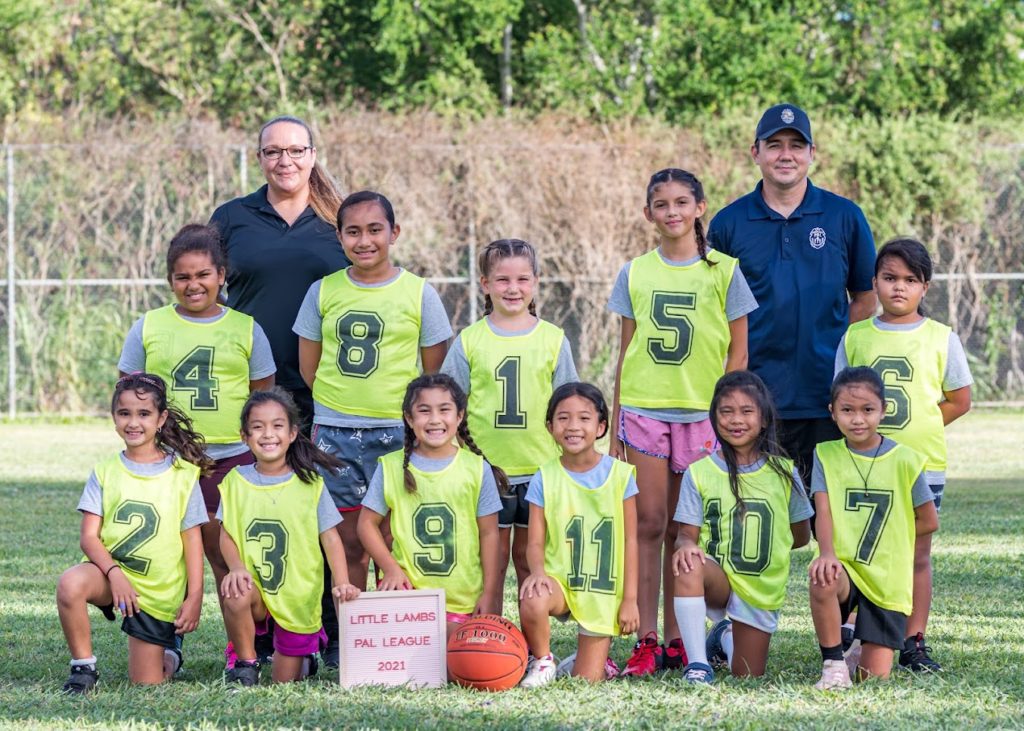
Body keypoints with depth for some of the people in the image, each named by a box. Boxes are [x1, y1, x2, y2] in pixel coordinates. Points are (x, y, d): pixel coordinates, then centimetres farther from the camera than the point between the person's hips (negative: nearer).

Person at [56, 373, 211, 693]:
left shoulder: (182, 474, -1)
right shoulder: (105, 472, 1)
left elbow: (192, 541, 1)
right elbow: (89, 537, -6)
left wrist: (194, 598, -5)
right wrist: (114, 573, -24)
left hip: (158, 591, 0)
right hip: (110, 570, 0)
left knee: (146, 684, 1)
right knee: (70, 583, -36)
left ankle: (169, 648, 37)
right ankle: (83, 667, -17)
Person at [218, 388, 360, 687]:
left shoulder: (309, 483, -2)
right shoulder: (236, 481, 1)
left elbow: (330, 537, -2)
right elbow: (227, 534, 0)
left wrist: (342, 583, -16)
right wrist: (237, 568, -21)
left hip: (298, 595, 0)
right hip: (254, 587, 0)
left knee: (285, 681, 1)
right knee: (234, 595, -37)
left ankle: (303, 657, 39)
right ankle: (245, 663, -10)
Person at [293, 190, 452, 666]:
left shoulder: (418, 293, 3)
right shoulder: (323, 292, 7)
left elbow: (436, 373, 6)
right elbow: (308, 366, 12)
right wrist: (334, 407, 3)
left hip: (398, 433, -1)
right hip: (335, 434, 1)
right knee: (347, 542, 2)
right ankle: (340, 640, 8)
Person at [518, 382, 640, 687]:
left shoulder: (619, 473, -3)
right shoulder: (545, 478, -2)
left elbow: (630, 540, 0)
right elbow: (535, 541, -5)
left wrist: (630, 599, -3)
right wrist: (537, 571, -28)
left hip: (604, 593, 0)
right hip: (560, 580, 0)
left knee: (587, 682, -7)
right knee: (532, 603, -37)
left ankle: (597, 660, 32)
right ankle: (541, 662, -5)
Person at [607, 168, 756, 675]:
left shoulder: (723, 271, 2)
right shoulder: (635, 274, 8)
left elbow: (738, 352, 4)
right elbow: (626, 351, 12)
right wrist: (615, 423, 9)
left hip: (701, 413, -1)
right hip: (643, 410, 1)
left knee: (684, 530, 1)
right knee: (648, 524, -3)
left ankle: (677, 640, 6)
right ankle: (646, 640, -2)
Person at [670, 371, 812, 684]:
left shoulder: (783, 473, -1)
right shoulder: (699, 473, -4)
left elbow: (801, 535, 9)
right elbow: (688, 532, -7)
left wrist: (761, 545, -1)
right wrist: (686, 544, -29)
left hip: (763, 590, 2)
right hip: (717, 579, -2)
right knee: (687, 567, -39)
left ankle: (726, 637, 42)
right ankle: (698, 666, -29)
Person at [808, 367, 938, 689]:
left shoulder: (904, 460, -3)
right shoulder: (826, 455, 1)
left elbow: (928, 521, 4)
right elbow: (823, 511, -11)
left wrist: (881, 538, 0)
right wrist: (827, 553, -30)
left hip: (888, 579, 0)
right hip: (844, 567, 0)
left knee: (874, 677, -4)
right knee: (823, 581, -39)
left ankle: (864, 648, 33)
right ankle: (833, 663, -18)